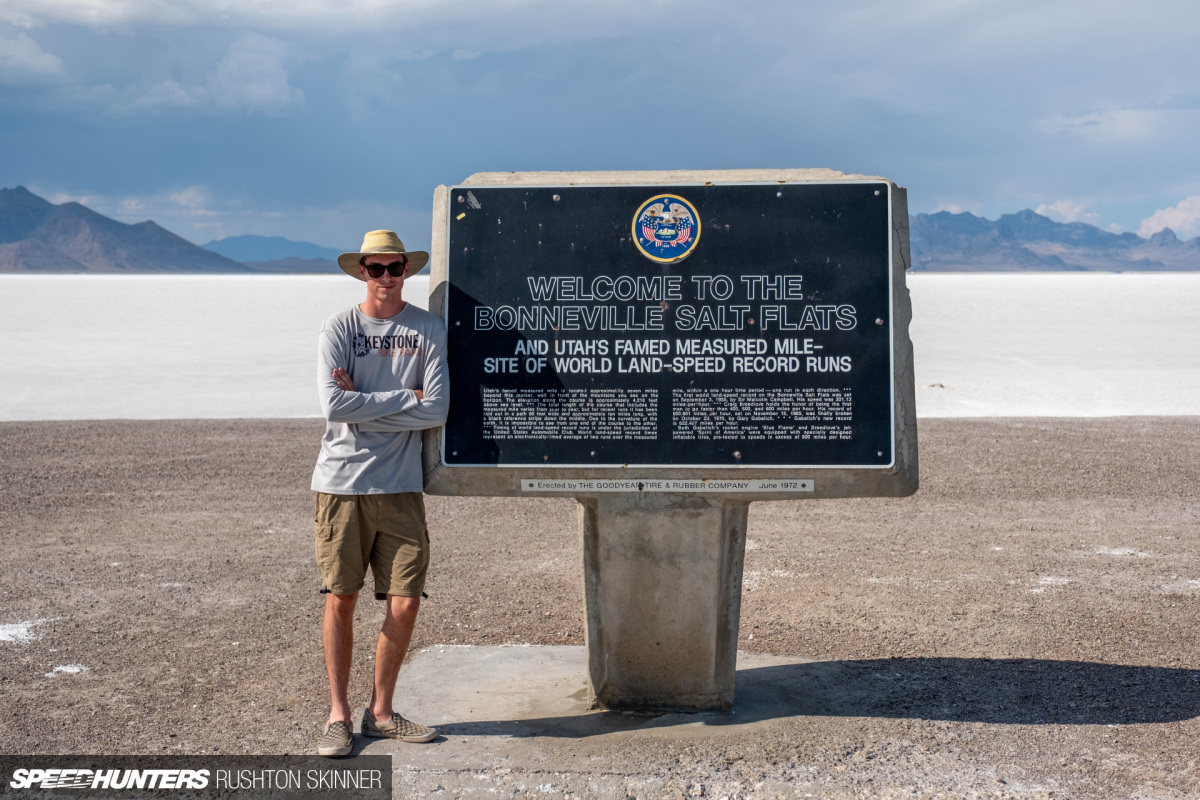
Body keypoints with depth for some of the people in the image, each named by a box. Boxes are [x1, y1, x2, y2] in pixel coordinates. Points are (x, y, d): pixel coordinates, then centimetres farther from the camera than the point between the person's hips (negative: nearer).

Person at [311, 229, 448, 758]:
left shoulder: (428, 330, 4)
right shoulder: (338, 329, 1)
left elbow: (437, 411, -7)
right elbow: (334, 405, -13)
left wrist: (364, 405, -9)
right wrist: (405, 398, -9)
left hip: (400, 485, 1)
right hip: (342, 482, -1)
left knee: (405, 603, 1)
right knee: (340, 599, 4)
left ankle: (381, 711, 20)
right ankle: (338, 714, 19)